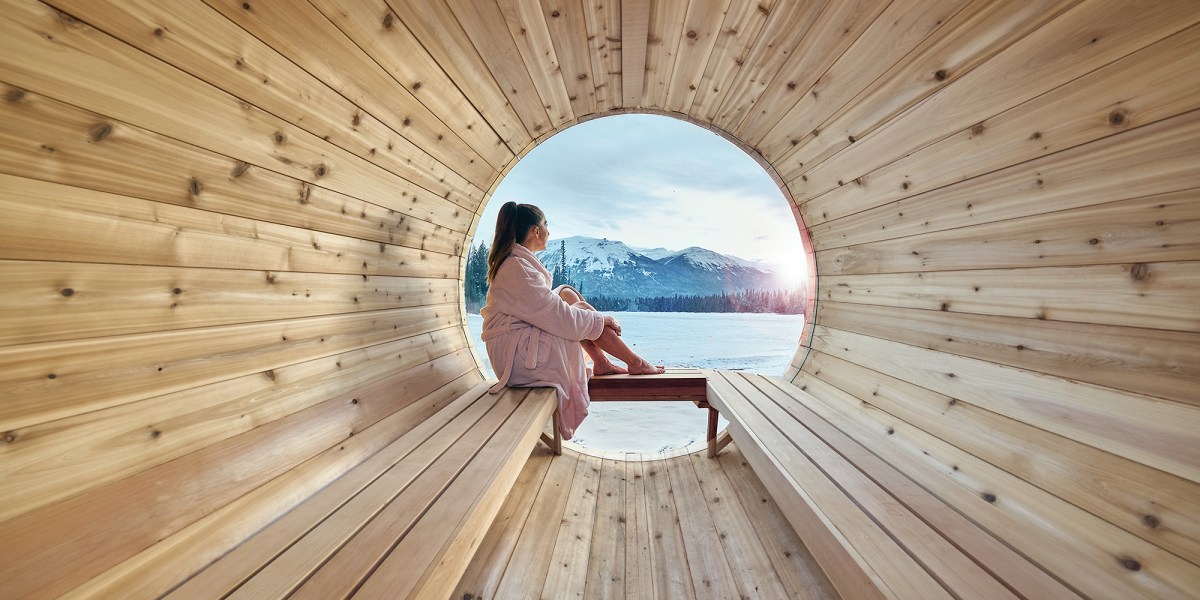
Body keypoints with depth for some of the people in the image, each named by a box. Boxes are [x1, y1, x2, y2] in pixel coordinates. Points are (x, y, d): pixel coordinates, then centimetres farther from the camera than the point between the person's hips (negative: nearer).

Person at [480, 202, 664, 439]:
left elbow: (545, 305, 19)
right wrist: (602, 318, -9)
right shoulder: (518, 268, -22)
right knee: (581, 311, -8)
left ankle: (601, 362, 6)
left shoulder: (513, 262, 10)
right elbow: (563, 320, -23)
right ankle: (635, 363, 7)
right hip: (518, 355, -10)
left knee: (567, 293, 7)